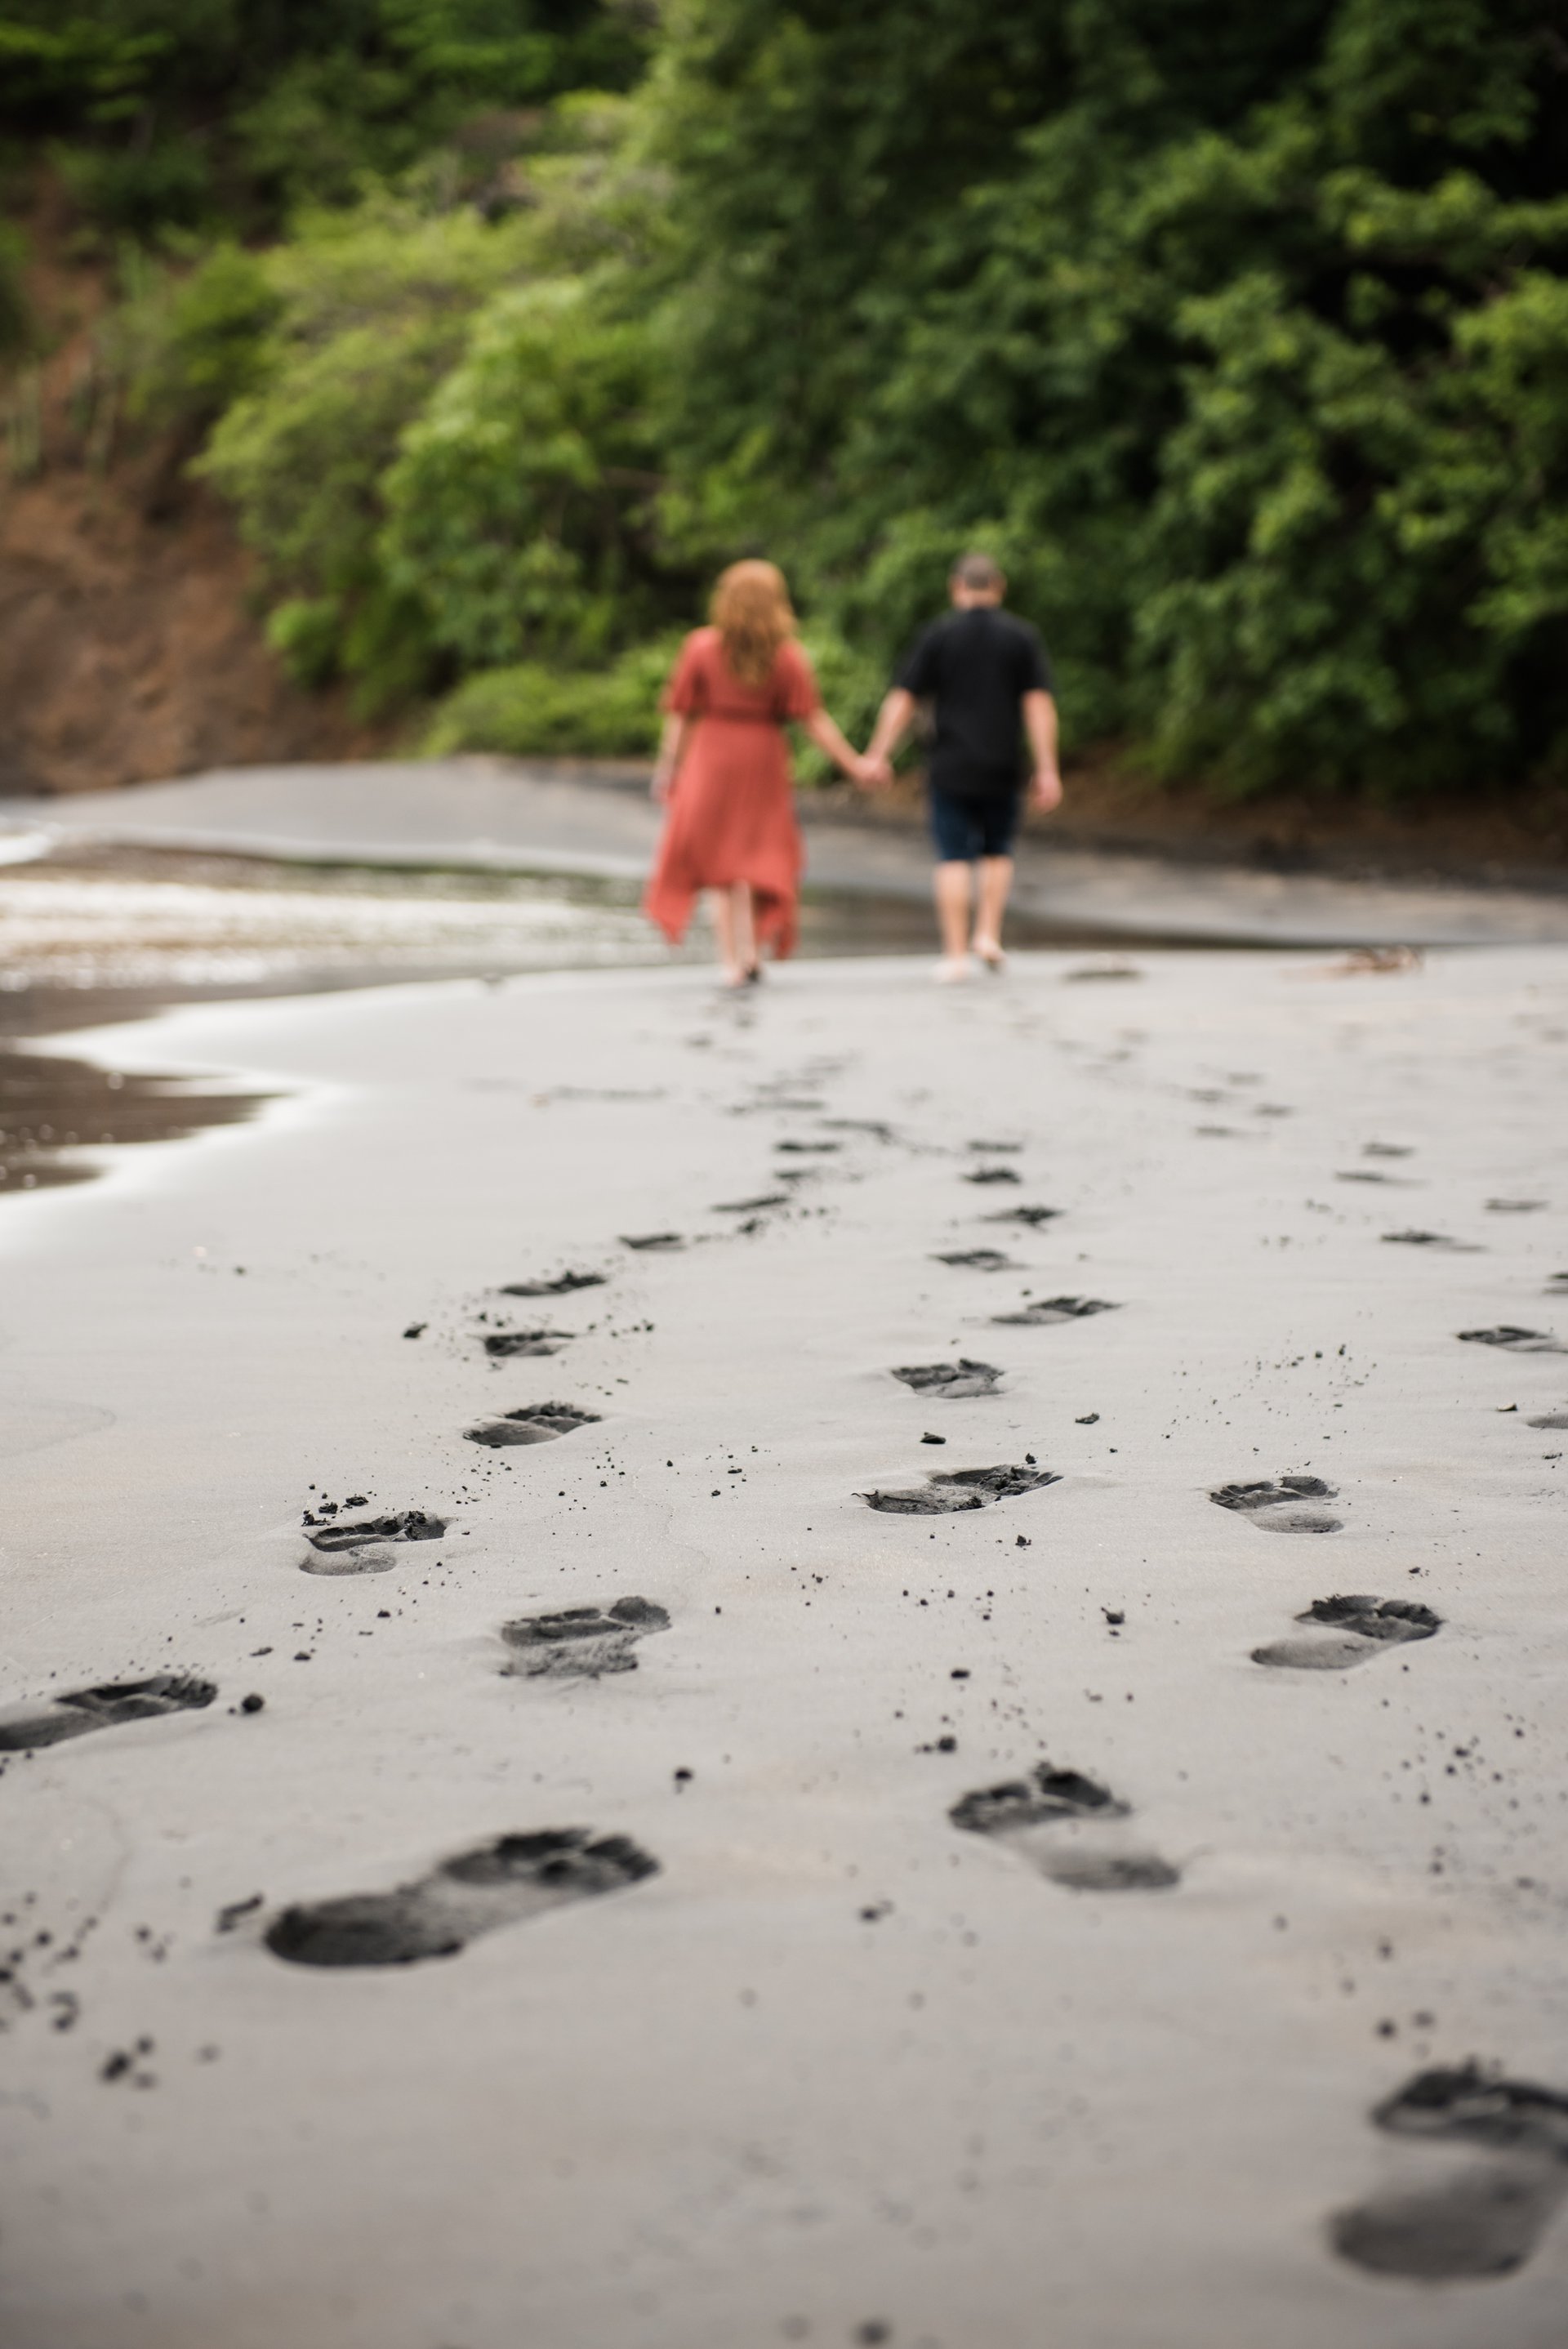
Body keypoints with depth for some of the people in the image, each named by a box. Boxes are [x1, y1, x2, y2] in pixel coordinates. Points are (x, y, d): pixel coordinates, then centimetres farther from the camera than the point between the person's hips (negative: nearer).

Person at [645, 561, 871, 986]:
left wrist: (668, 768, 3)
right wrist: (855, 766, -3)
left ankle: (731, 962, 4)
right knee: (759, 854, 14)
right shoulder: (788, 657, -6)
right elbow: (814, 721, -10)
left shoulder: (701, 647, -5)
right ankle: (750, 951, 5)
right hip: (764, 760, 0)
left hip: (711, 759, 0)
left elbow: (680, 716, -5)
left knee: (716, 860, 9)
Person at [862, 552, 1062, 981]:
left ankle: (956, 953, -3)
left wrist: (879, 754, 3)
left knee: (954, 860, 1)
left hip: (951, 769, -1)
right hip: (1002, 769, 1)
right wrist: (1047, 770, -6)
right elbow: (1039, 704, -5)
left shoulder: (937, 636, 0)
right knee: (998, 853, 19)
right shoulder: (1021, 637, 2)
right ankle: (988, 934, 7)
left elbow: (902, 700, -3)